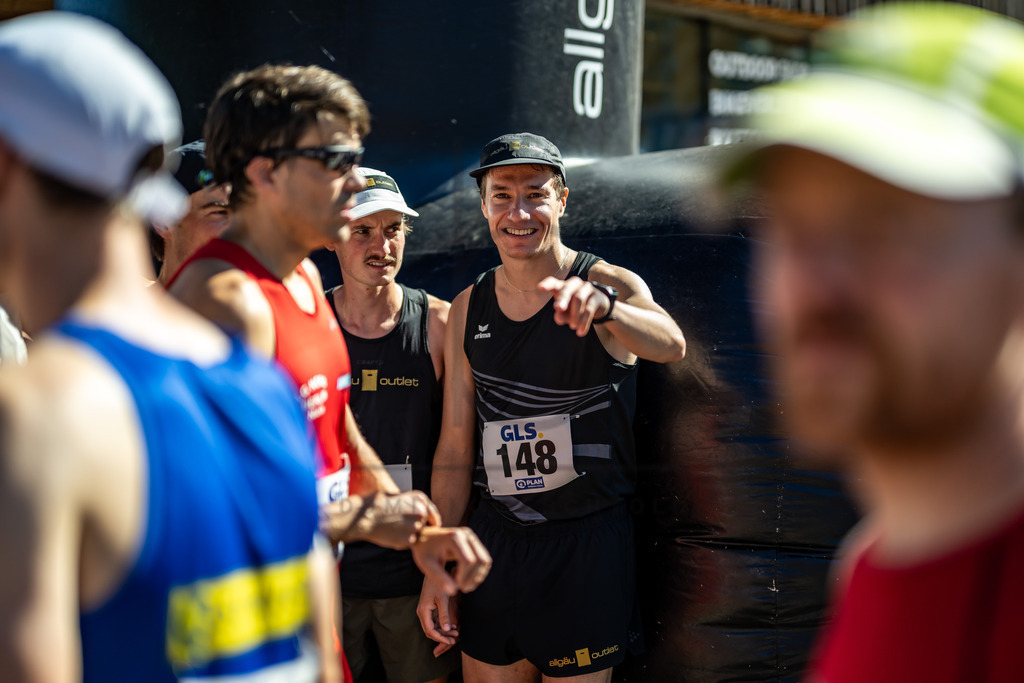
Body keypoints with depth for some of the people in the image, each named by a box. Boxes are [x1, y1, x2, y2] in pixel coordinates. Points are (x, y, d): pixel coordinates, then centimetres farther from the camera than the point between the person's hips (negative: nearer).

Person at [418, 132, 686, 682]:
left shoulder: (610, 285, -7)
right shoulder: (468, 310, 6)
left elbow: (670, 346, -31)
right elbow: (455, 447, 9)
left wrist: (600, 303, -51)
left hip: (587, 543, -3)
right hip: (494, 541, 4)